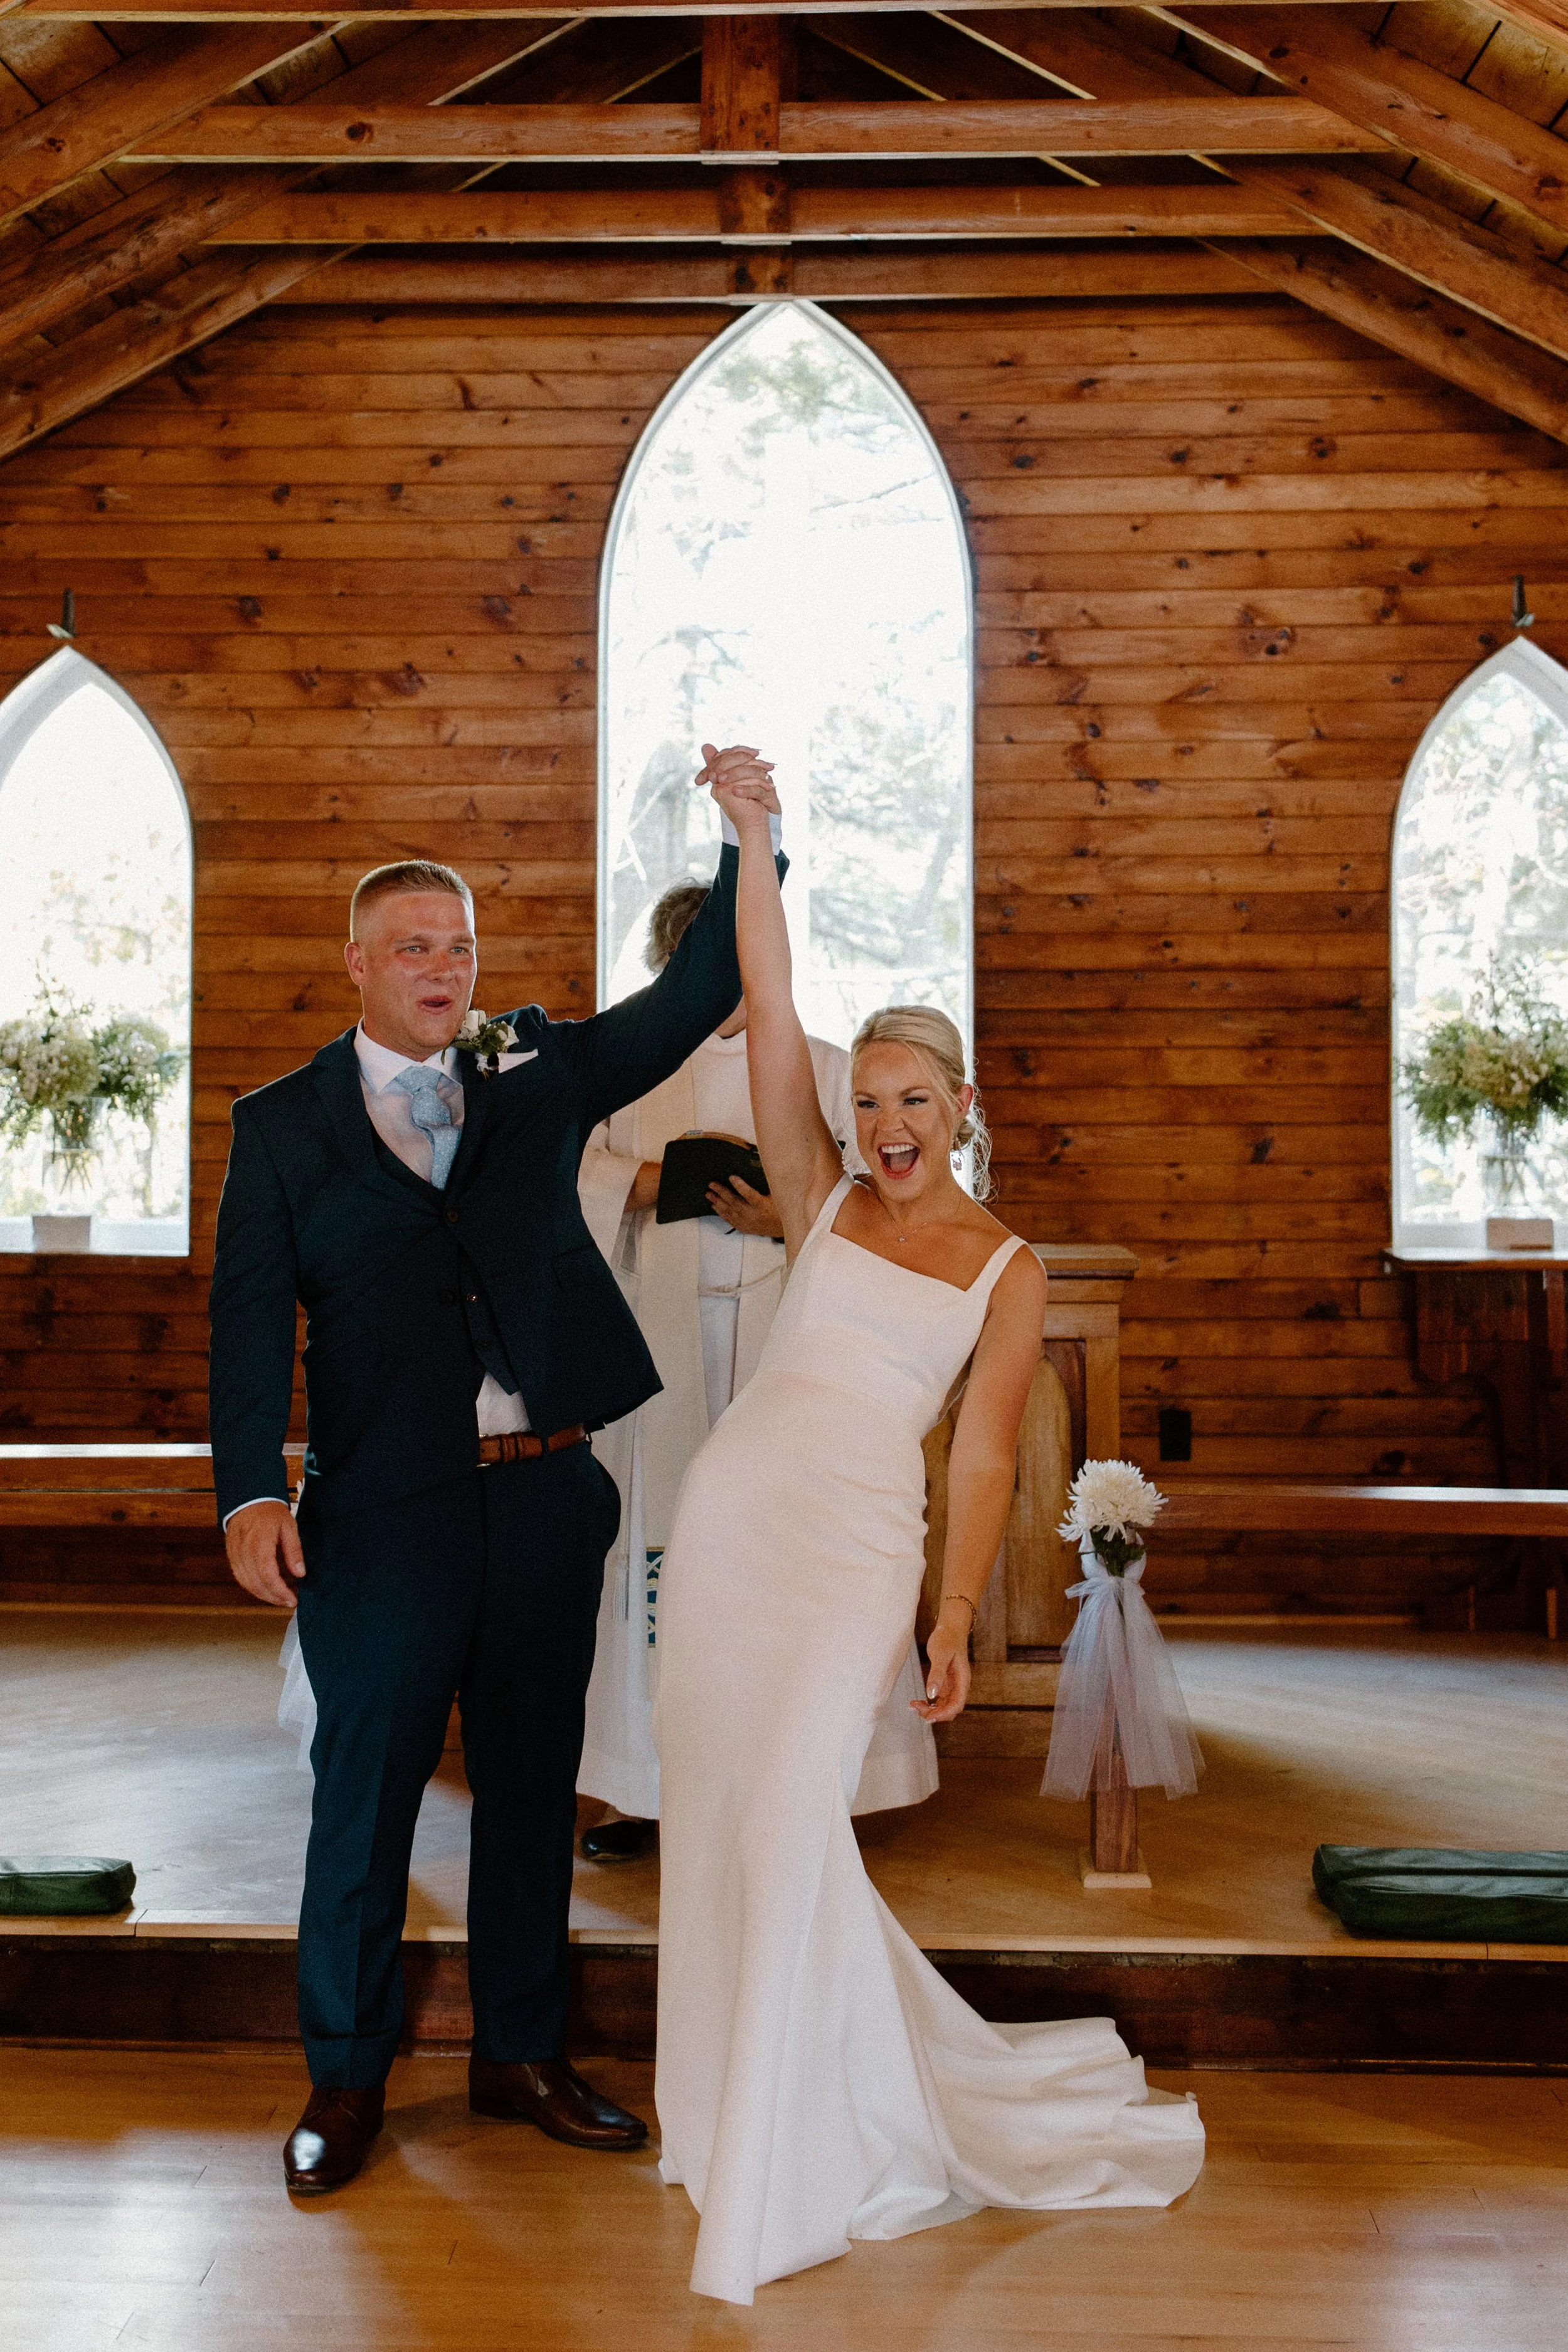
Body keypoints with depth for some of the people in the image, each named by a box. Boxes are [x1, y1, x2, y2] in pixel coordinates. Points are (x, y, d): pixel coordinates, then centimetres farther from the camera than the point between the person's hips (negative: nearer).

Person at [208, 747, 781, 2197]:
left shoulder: (540, 1074, 11)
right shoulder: (283, 1126, 3)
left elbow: (695, 1000, 6)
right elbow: (252, 1316, -5)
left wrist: (750, 842, -6)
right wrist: (251, 1495, -17)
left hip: (549, 1494, 3)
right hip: (386, 1510, -3)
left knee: (534, 1781, 13)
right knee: (366, 1790, 5)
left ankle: (521, 2054, 29)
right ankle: (348, 2077, 24)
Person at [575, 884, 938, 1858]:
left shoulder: (826, 1070, 8)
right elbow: (578, 1182, 5)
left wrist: (788, 1217, -16)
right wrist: (680, 1176, -11)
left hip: (786, 1349, -2)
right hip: (661, 1348, 2)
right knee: (658, 1552, 2)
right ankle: (651, 1787, 11)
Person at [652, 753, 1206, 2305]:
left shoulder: (1009, 1270, 4)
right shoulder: (821, 1201, 8)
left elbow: (983, 1457, 3)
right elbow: (769, 1014, 1)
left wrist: (956, 1621, -5)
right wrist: (753, 838, -5)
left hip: (859, 1547, -3)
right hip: (730, 1513, 3)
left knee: (790, 1812, -13)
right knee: (715, 1805, 7)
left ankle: (790, 2172, 1)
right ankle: (745, 2096, 28)